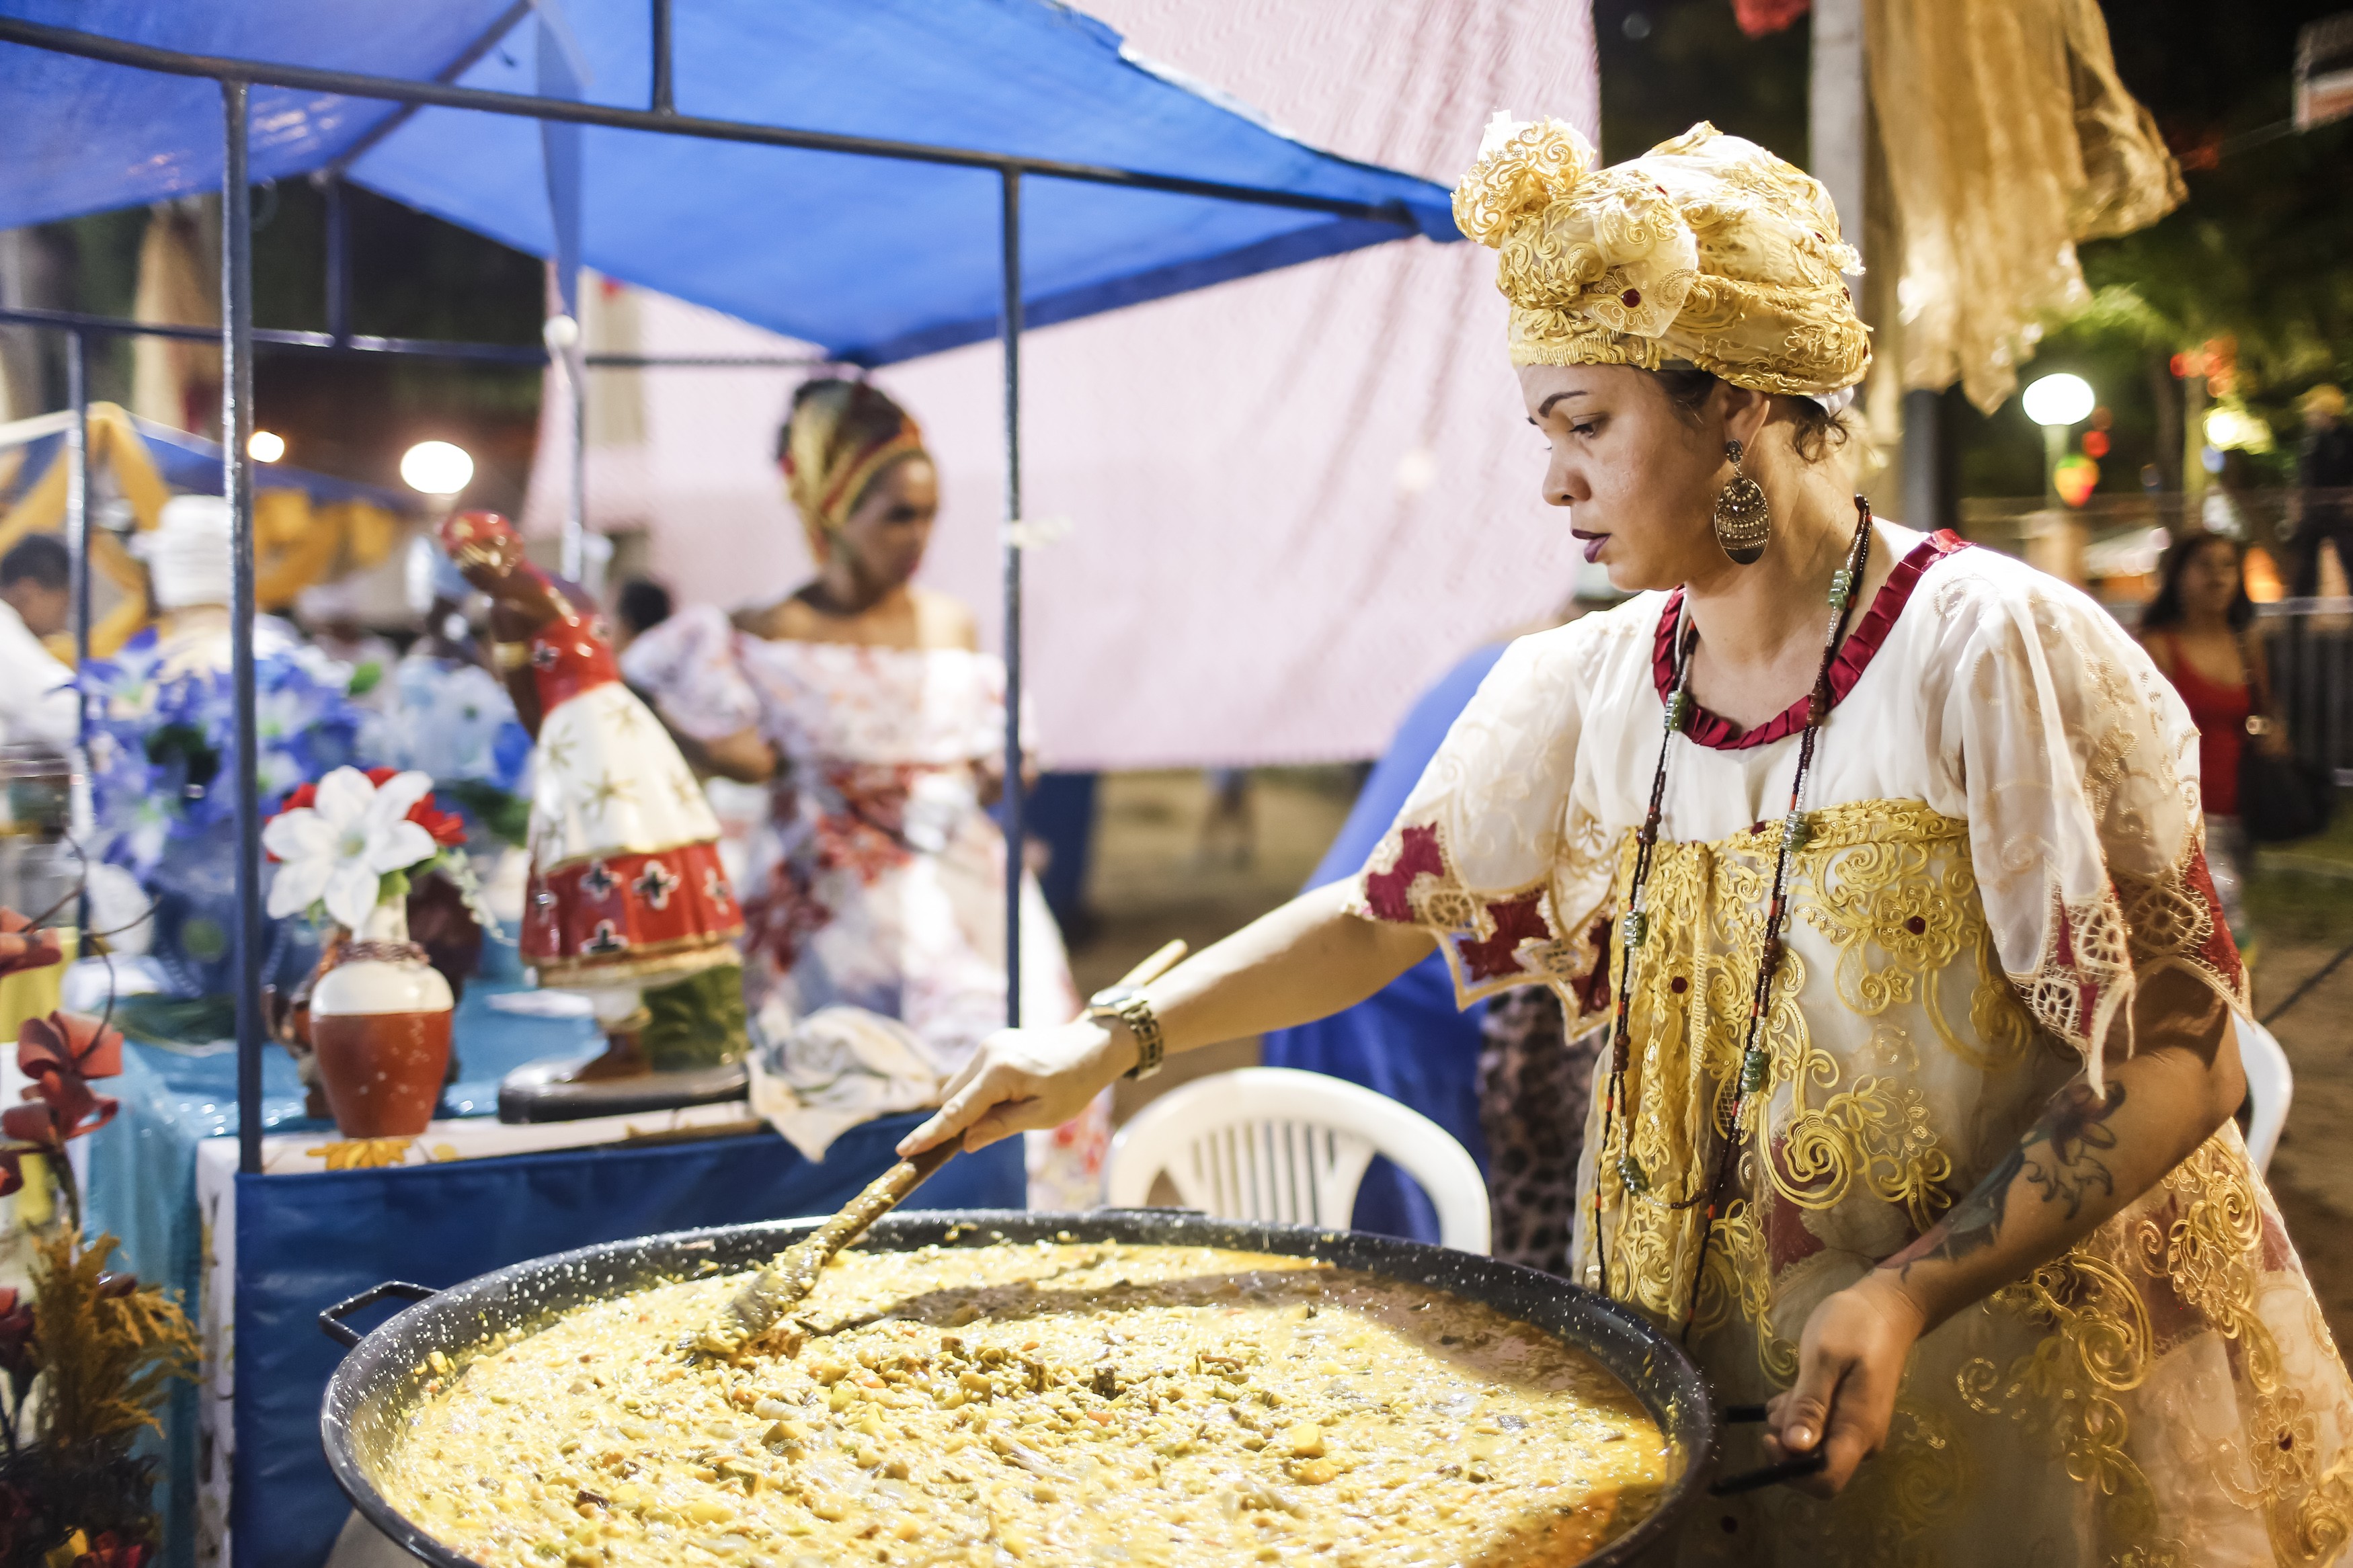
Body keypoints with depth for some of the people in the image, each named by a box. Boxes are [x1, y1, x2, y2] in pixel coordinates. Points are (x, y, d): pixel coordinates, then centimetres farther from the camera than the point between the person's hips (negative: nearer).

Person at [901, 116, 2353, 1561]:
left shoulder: (1992, 652, -18)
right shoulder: (1591, 690, -2)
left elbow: (2181, 1059, -16)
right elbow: (1391, 908, 7)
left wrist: (1910, 1293, -25)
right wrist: (1116, 1038, -2)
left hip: (2030, 1384, -4)